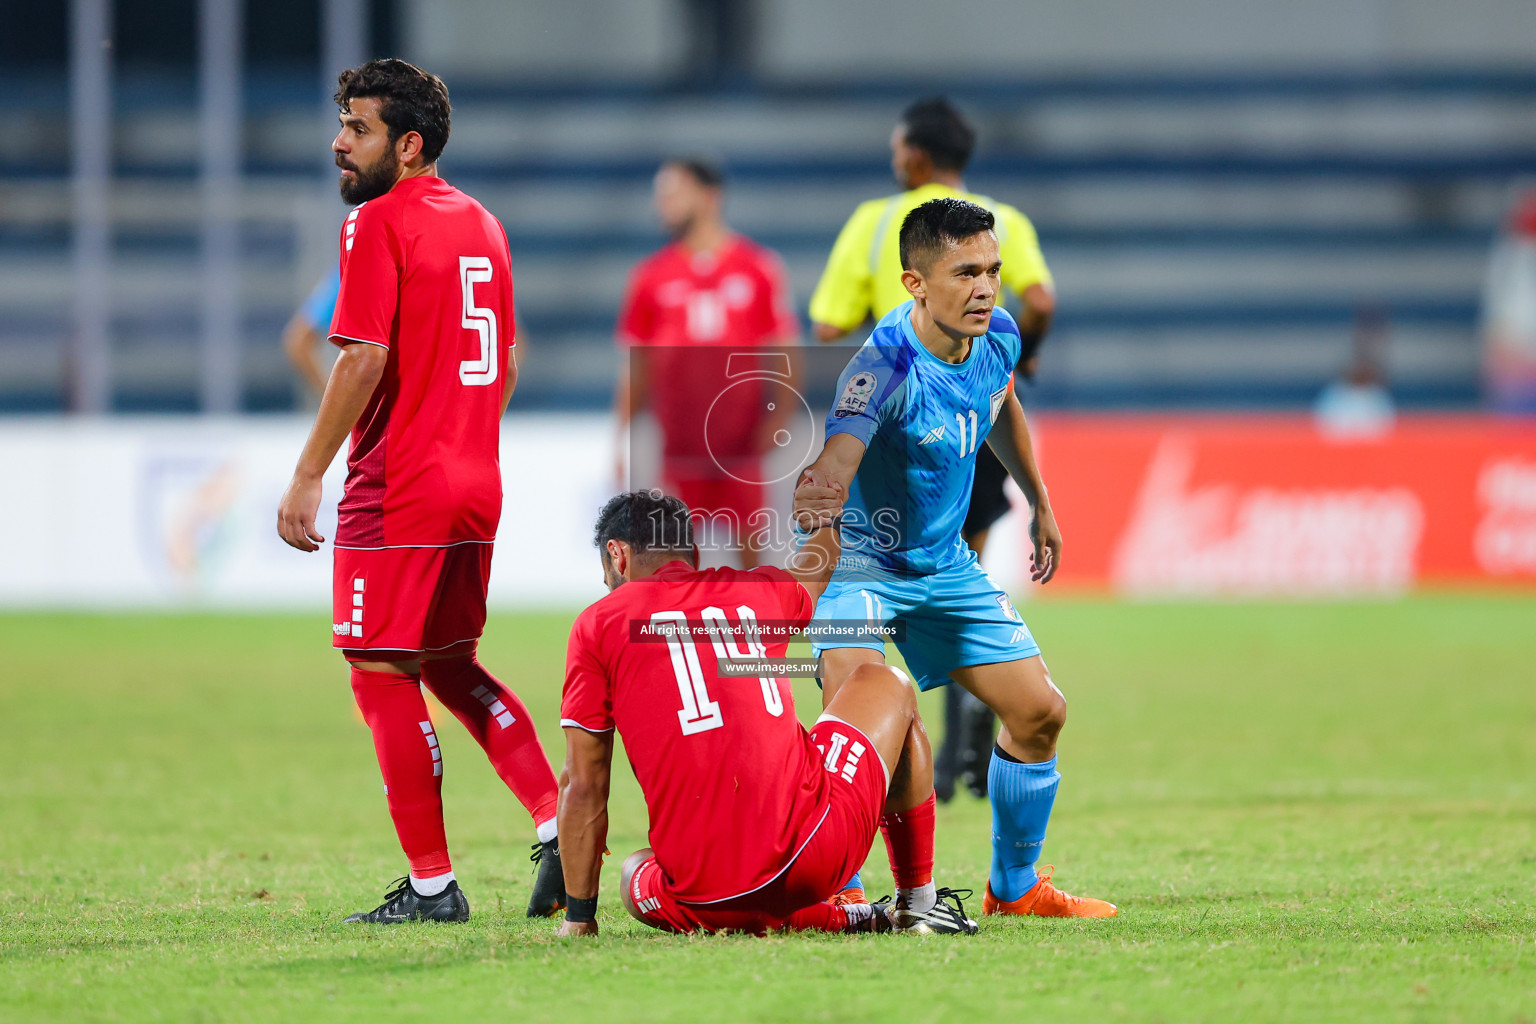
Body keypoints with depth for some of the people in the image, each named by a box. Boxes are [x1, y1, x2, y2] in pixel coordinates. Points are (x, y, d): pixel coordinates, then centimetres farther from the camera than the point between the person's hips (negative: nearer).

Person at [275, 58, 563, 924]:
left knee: (383, 675, -1)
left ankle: (433, 885, -1)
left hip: (398, 492, -8)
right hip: (476, 485, 8)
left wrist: (308, 477, -15)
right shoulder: (480, 224, 14)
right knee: (449, 665, 20)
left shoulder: (378, 224, -11)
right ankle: (556, 822, 8)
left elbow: (364, 361, -18)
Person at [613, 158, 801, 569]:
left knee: (751, 546, 1)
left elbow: (784, 351, 5)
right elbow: (636, 366, 10)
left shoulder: (759, 268, 4)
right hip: (680, 448, 1)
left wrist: (778, 418, -7)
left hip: (743, 442, -1)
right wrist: (621, 441, 6)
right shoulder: (651, 276, 7)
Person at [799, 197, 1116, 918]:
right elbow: (831, 468, -48)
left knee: (1039, 713, 8)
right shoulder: (885, 367, -32)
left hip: (945, 561, 7)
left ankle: (1014, 886, 27)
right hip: (859, 557, -7)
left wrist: (1040, 505, 26)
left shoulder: (999, 338, -9)